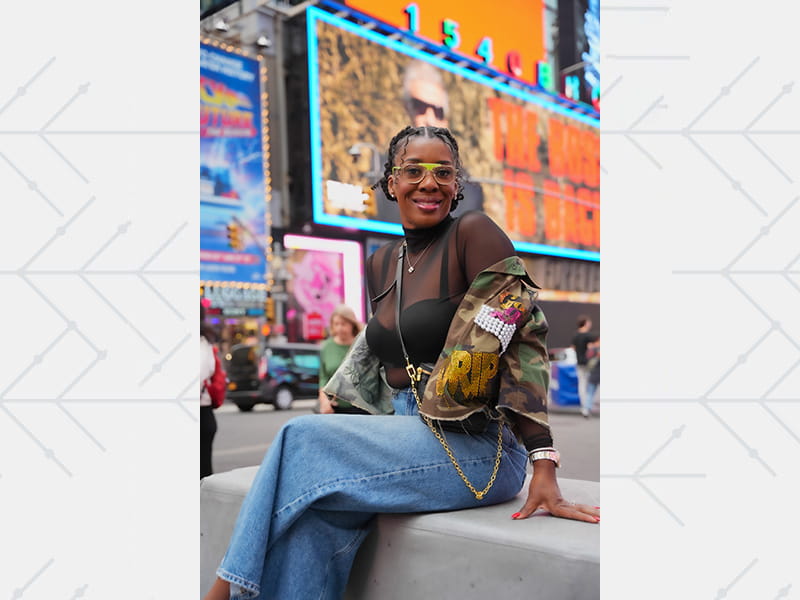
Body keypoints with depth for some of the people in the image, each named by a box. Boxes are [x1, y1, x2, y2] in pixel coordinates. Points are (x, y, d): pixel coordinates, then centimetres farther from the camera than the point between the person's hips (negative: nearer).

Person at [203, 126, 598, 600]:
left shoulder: (474, 233, -9)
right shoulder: (381, 263, 12)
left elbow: (523, 340, -14)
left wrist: (545, 468, -20)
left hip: (478, 446, -5)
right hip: (410, 434, 6)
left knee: (302, 438, -19)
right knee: (319, 517, -24)